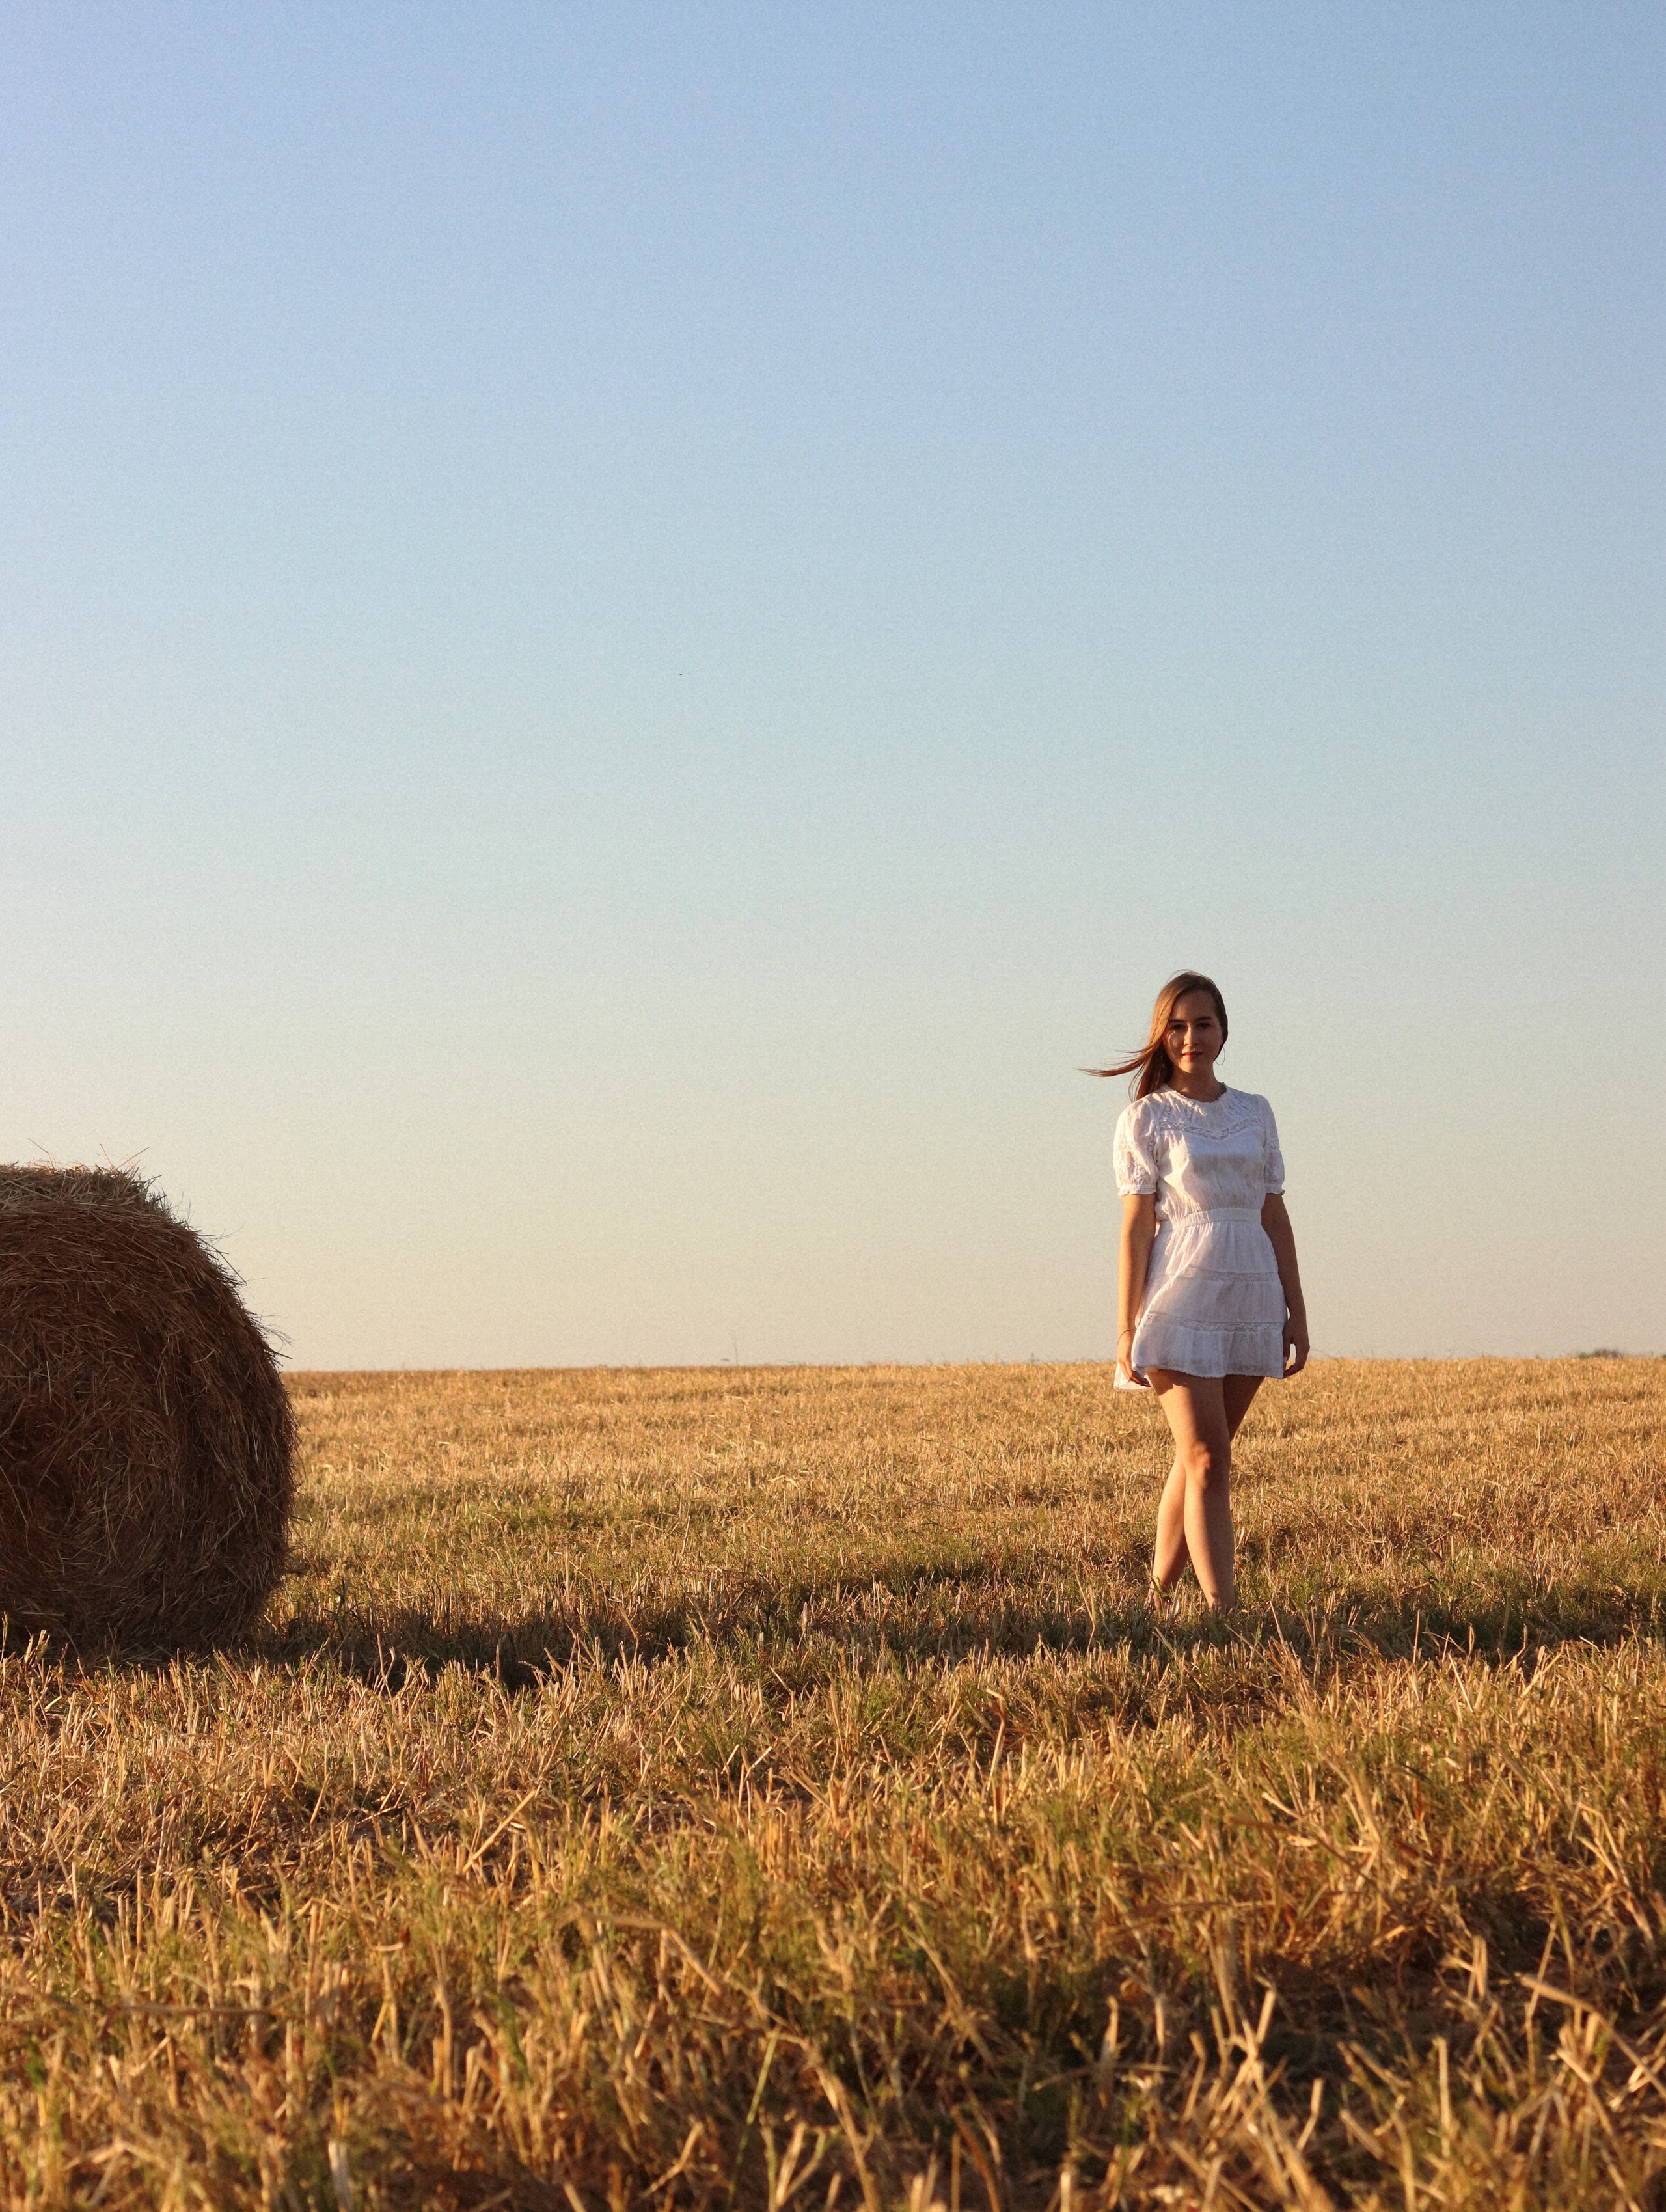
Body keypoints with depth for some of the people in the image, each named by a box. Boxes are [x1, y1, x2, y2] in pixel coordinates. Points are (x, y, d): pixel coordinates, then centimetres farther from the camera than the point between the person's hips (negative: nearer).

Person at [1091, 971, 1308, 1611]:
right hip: (1182, 1295, -4)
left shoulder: (1255, 1114, 12)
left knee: (1198, 1459, 8)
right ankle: (1221, 1609, -17)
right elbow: (1136, 1227, -3)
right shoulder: (1146, 1118, 1)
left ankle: (1160, 1597, 18)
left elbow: (1275, 1217, 14)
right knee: (1207, 1462, -12)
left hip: (1251, 1298, 4)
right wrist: (1126, 1330, -7)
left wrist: (1297, 1313, 10)